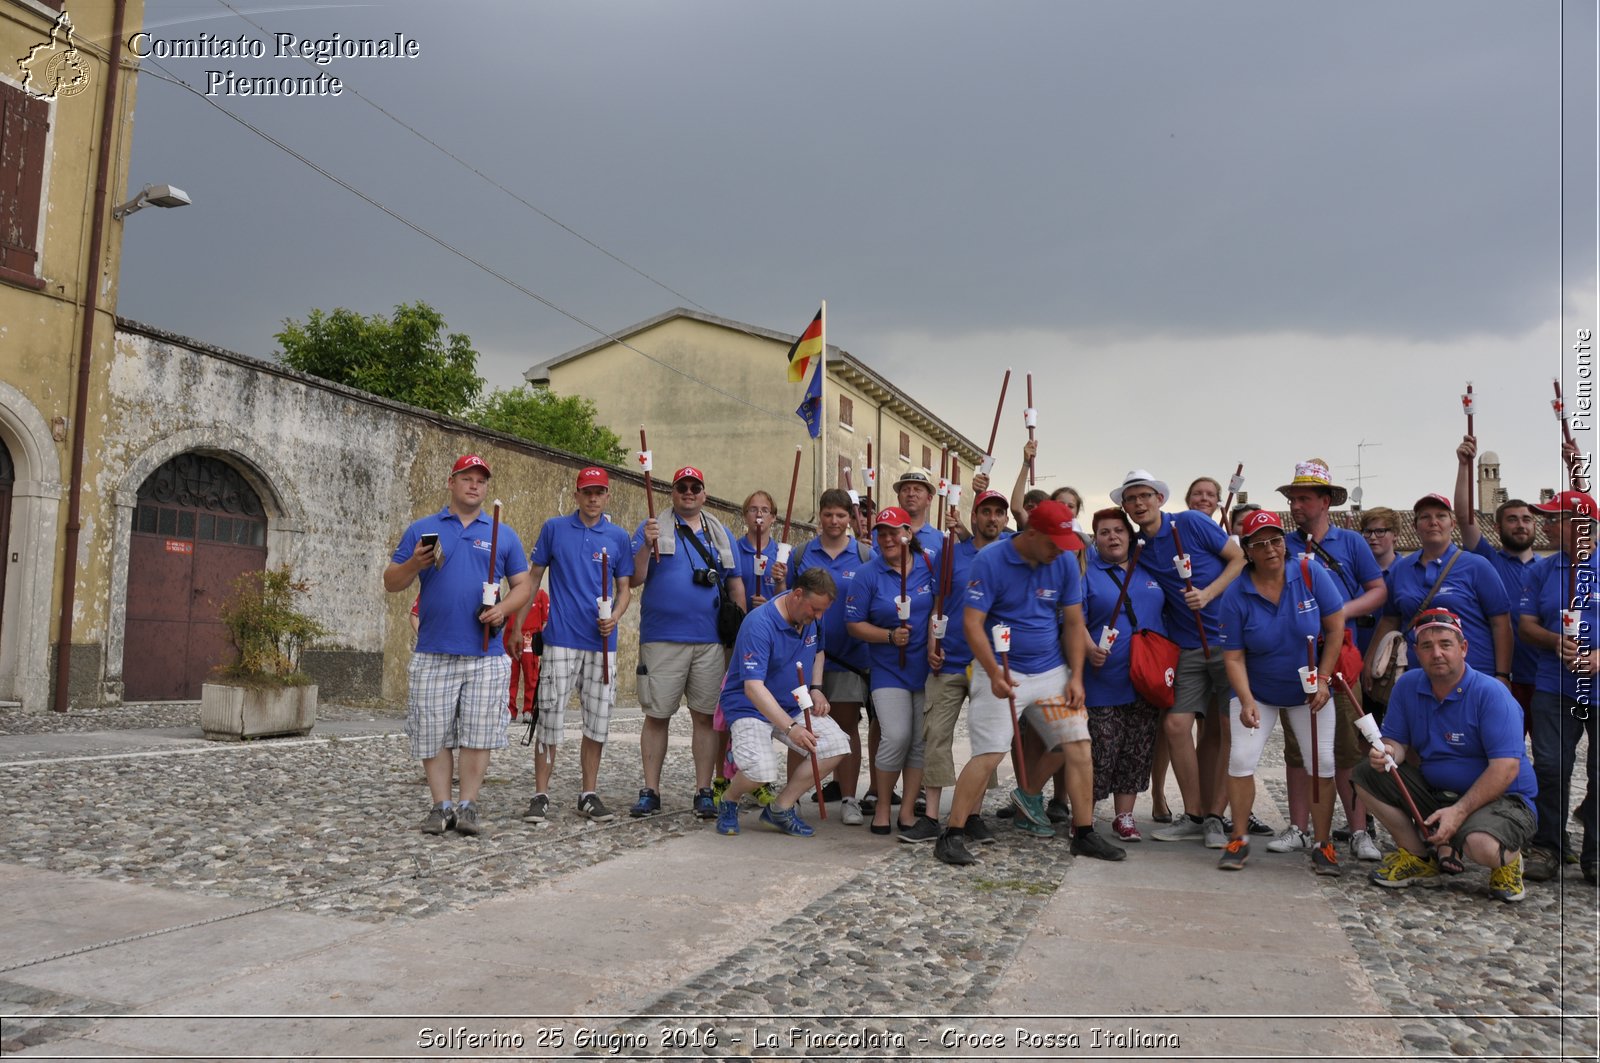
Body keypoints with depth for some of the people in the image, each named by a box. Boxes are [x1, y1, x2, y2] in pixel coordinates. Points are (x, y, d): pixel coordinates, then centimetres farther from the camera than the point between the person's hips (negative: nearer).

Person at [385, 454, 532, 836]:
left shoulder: (503, 535, 12)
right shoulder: (422, 530, 9)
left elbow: (523, 584, 11)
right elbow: (391, 582, 8)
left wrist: (504, 608, -9)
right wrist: (415, 564, -13)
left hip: (486, 656, 0)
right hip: (433, 653, 0)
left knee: (477, 733, 0)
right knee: (434, 733, 2)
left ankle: (468, 806, 8)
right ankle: (441, 806, 12)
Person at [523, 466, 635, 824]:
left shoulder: (618, 537, 8)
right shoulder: (554, 528, 4)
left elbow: (625, 588, 11)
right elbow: (533, 576, 8)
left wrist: (614, 616, -8)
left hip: (602, 642, 2)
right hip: (561, 639, -2)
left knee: (598, 722, 6)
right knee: (550, 718, -2)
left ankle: (588, 795, 17)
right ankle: (540, 796, 8)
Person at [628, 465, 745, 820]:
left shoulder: (721, 534, 15)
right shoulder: (653, 528, 5)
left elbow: (735, 583, 15)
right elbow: (634, 580, -1)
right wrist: (647, 545, -17)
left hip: (711, 641, 2)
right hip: (661, 639, -2)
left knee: (706, 716, 4)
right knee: (656, 716, 2)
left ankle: (704, 792, 11)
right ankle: (650, 792, 11)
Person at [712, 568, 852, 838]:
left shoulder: (812, 617, 0)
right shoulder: (759, 624, -26)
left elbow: (817, 652, 21)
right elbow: (753, 686, -32)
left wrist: (816, 689, 2)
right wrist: (790, 727, -39)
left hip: (795, 705, 7)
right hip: (749, 707, -7)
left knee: (836, 745, -12)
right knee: (762, 770, -30)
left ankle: (781, 808, 0)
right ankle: (728, 801, 6)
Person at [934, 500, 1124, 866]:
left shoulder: (1065, 561, 2)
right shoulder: (990, 560, -12)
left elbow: (1074, 622, 7)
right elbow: (973, 622, -15)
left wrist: (1076, 677, 0)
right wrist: (995, 674, -24)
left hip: (1052, 671, 5)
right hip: (1001, 672, -5)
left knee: (1079, 746, 0)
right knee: (989, 754, -11)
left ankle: (1084, 835, 14)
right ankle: (952, 836, -1)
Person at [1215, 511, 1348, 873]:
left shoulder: (1310, 572, -14)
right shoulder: (1236, 594, -16)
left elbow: (1335, 627, -7)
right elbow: (1233, 656, -13)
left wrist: (1323, 679, -11)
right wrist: (1246, 701, -25)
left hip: (1310, 691, 1)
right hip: (1257, 691, 0)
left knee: (1322, 762, -3)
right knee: (1241, 759, -9)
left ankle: (1323, 845, 13)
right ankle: (1239, 839, 7)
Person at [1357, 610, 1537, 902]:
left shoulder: (1491, 694, -19)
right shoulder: (1407, 686, -1)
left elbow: (1506, 768, -24)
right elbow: (1396, 741, 4)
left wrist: (1459, 811, -30)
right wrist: (1386, 753, -23)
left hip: (1499, 798, -6)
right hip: (1434, 791, 6)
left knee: (1481, 844, -37)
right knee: (1368, 774, -8)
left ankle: (1508, 859, 4)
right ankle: (1417, 858, 4)